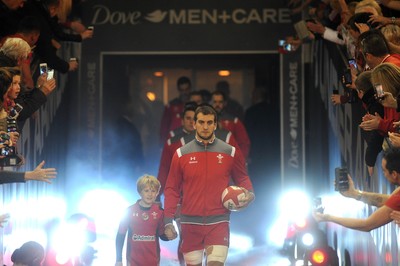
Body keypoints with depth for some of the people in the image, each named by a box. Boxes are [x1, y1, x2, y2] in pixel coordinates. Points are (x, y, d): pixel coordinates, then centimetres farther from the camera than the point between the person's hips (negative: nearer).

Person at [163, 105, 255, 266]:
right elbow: (172, 189, 7)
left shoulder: (230, 152, 4)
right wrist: (168, 221, 1)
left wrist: (248, 193, -7)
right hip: (190, 224, 1)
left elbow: (242, 179, 15)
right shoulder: (181, 154, 4)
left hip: (218, 223, -1)